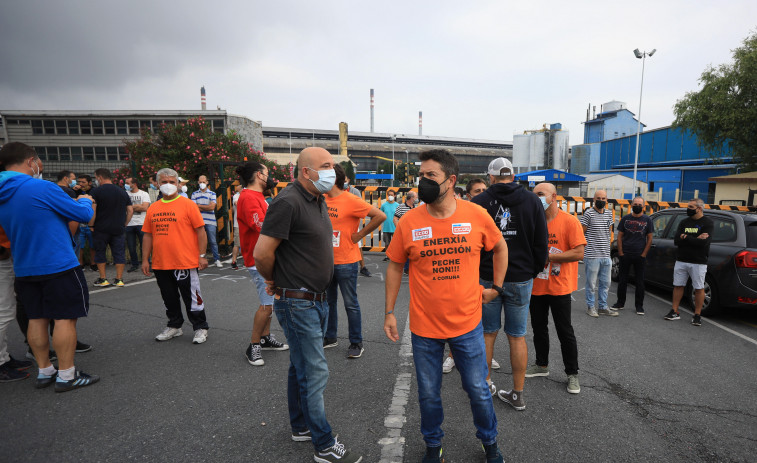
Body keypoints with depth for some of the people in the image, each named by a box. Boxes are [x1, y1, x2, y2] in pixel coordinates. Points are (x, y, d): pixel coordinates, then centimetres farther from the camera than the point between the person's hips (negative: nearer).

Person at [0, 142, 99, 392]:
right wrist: (85, 201, 11)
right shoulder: (42, 188, -16)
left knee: (37, 319, 14)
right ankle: (66, 375, 5)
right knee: (66, 317, -1)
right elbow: (84, 214, -10)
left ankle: (44, 371, 24)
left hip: (24, 270, 8)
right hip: (59, 266, -8)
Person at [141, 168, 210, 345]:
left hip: (185, 263, -5)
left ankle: (200, 328, 17)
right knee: (169, 298, 17)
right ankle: (174, 326, 34)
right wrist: (145, 259, 10)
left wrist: (202, 256, -10)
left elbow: (200, 231, -7)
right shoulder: (153, 208, 9)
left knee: (192, 297, 3)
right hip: (160, 264, 5)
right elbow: (147, 235, 13)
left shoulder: (187, 204, -5)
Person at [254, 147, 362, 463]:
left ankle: (301, 427, 37)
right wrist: (274, 281, -4)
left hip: (317, 300, 9)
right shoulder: (288, 202, -20)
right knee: (314, 373, 0)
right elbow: (262, 253, -21)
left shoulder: (319, 202, 10)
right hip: (297, 303, -9)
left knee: (301, 367, 21)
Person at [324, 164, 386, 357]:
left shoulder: (351, 200, -15)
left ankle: (356, 343, 18)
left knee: (350, 304, 4)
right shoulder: (323, 199, 6)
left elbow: (380, 216, -19)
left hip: (345, 262, -7)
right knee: (328, 301, 17)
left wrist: (359, 235, -14)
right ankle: (330, 338, 33)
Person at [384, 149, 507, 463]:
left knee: (478, 391, 16)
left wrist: (496, 286, 8)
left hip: (468, 323, 0)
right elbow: (395, 266, 1)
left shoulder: (476, 215, -8)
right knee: (429, 395, 16)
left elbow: (500, 248, 11)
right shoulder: (409, 222, -9)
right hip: (424, 328, 0)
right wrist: (389, 312, 1)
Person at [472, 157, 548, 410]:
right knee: (517, 336, 10)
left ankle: (485, 384, 26)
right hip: (521, 278, 1)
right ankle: (518, 394, 19)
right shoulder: (532, 201, 1)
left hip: (487, 278, -1)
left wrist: (473, 271, 10)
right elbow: (541, 243, 3)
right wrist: (535, 270, 14)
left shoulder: (478, 202, -4)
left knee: (488, 333, 13)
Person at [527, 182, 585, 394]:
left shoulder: (569, 221, -10)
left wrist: (547, 256, -19)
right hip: (536, 286, 5)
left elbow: (578, 253, -16)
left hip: (559, 287, -5)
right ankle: (542, 365, 33)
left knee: (565, 331, 5)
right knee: (538, 327, 16)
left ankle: (572, 374, 20)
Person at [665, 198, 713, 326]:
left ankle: (697, 315, 12)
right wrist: (695, 239, -14)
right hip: (681, 260, 4)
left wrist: (685, 237, -11)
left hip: (698, 262, -4)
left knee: (699, 288, 3)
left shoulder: (707, 223, -4)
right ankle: (674, 312, 14)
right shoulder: (684, 222, 9)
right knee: (678, 286, 7)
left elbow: (704, 242, -18)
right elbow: (676, 240, -2)